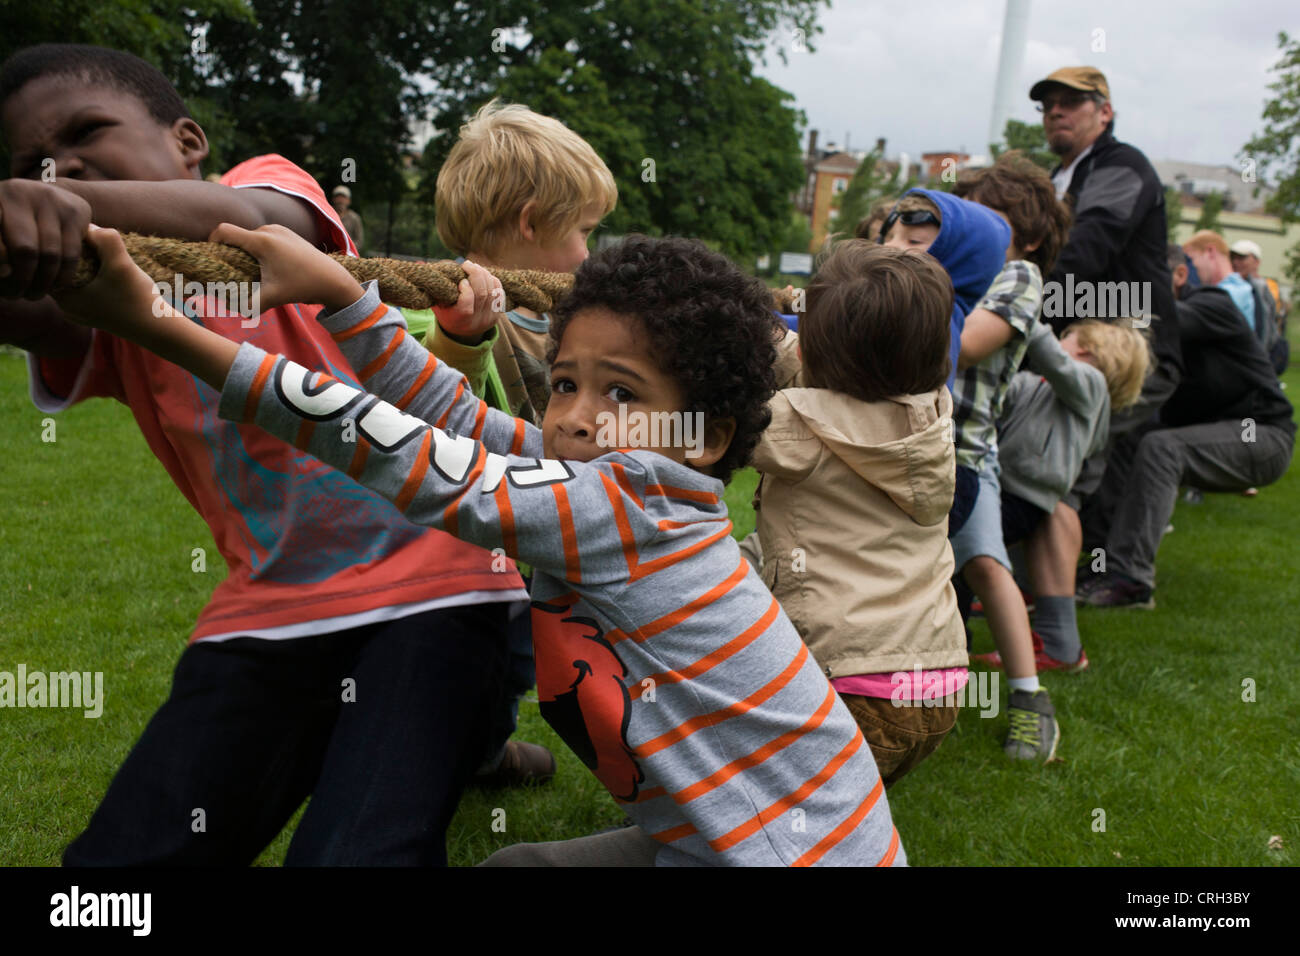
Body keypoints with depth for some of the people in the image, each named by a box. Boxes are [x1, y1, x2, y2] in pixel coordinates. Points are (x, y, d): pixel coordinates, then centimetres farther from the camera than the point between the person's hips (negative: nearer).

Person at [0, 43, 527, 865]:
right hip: (269, 608, 5)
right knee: (122, 853, -6)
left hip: (426, 581, -4)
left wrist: (68, 205, -40)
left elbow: (243, 218, -22)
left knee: (359, 852, -18)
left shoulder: (269, 181, 4)